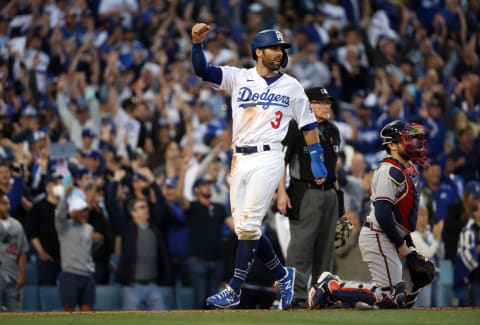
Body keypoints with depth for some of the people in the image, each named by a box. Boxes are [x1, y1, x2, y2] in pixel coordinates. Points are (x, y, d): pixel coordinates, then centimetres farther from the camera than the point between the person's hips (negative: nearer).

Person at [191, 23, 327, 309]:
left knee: (248, 225, -12)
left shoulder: (291, 86, 7)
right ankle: (283, 275, 24)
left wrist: (317, 160, 7)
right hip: (239, 160, 4)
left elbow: (308, 124, 12)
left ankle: (234, 291, -9)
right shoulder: (238, 78, 8)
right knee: (245, 229, 6)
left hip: (267, 159, -3)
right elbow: (202, 70, -3)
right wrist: (197, 43, -20)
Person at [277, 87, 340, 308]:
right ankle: (297, 295, -11)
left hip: (329, 194, 7)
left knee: (325, 246, 9)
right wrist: (282, 192, -15)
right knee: (301, 244, -11)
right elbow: (280, 161, -8)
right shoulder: (296, 128, -5)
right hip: (305, 193, -7)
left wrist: (336, 189, 18)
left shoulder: (333, 131, 16)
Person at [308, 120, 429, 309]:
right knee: (389, 298, -17)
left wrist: (408, 243, 12)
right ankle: (330, 287, -7)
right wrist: (401, 244, -15)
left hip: (396, 239, 10)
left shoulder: (410, 168, 15)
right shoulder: (389, 171, -16)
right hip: (378, 238, -10)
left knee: (408, 297, 10)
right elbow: (383, 214, -24)